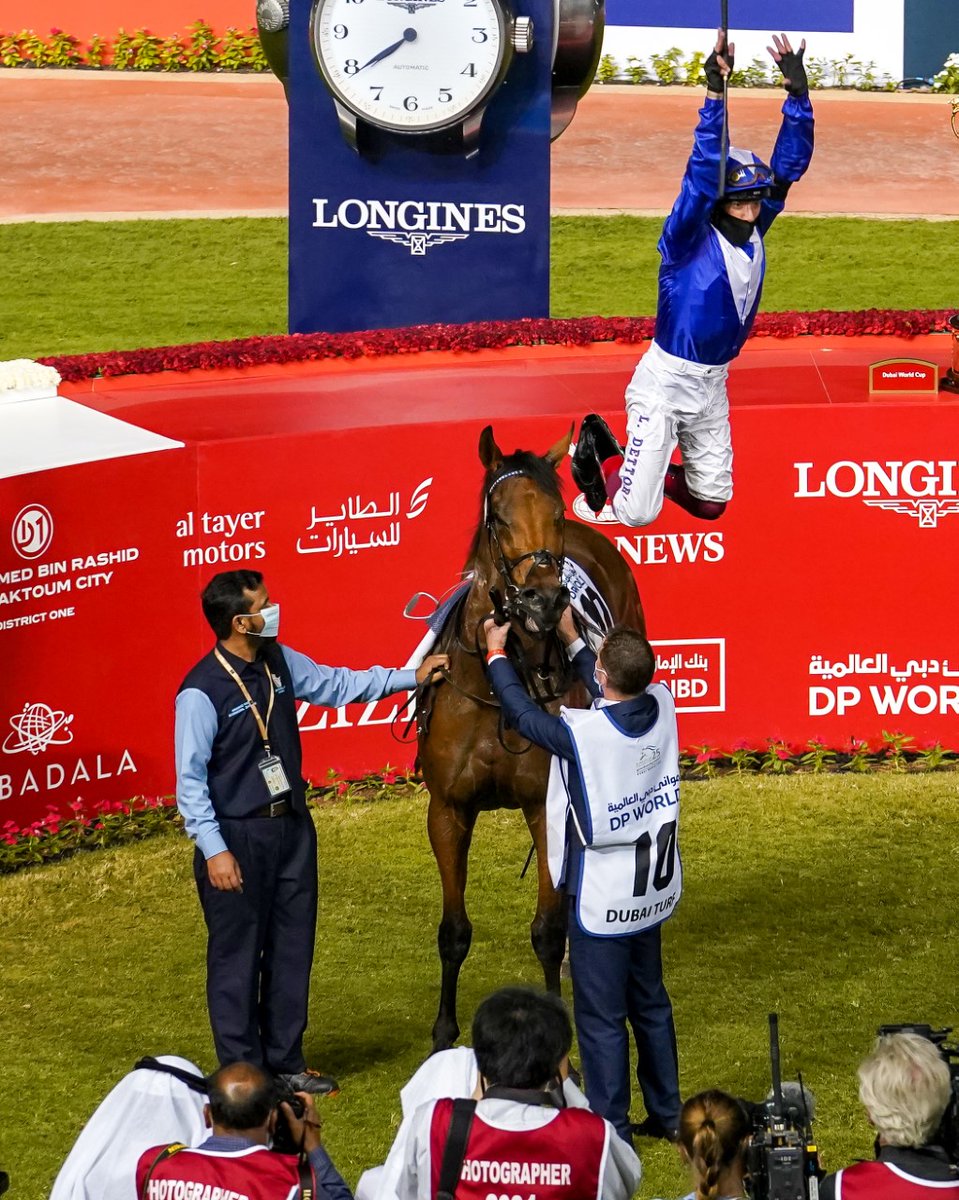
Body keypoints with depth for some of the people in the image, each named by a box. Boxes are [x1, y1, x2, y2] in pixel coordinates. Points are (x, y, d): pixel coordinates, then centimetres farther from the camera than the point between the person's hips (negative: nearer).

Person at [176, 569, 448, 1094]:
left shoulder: (278, 661, 2)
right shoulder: (201, 693, -20)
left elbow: (337, 684, 18)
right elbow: (191, 779, -17)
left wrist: (410, 677, 17)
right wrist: (214, 850, -20)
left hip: (291, 828, 7)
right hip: (236, 838, -7)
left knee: (292, 950, 14)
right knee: (237, 956, 2)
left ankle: (286, 1061, 26)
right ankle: (241, 1073, 12)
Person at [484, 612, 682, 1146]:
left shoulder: (580, 731, -26)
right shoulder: (662, 705, -10)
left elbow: (524, 714, -6)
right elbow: (618, 694, 14)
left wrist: (497, 655, 10)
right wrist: (572, 640, 24)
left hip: (602, 901, -7)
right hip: (655, 889, 7)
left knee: (601, 1018, 4)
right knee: (651, 1003, 21)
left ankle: (612, 1130, 10)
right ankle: (667, 1113, 32)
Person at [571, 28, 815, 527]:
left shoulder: (754, 231, 0)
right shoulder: (689, 237, -17)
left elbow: (789, 165, -3)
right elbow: (702, 174, -32)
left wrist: (797, 93, -15)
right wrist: (714, 94, -41)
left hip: (712, 386, 7)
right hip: (665, 382, -7)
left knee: (710, 504, 12)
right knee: (637, 514, -9)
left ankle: (641, 467, 36)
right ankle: (600, 452, 22)